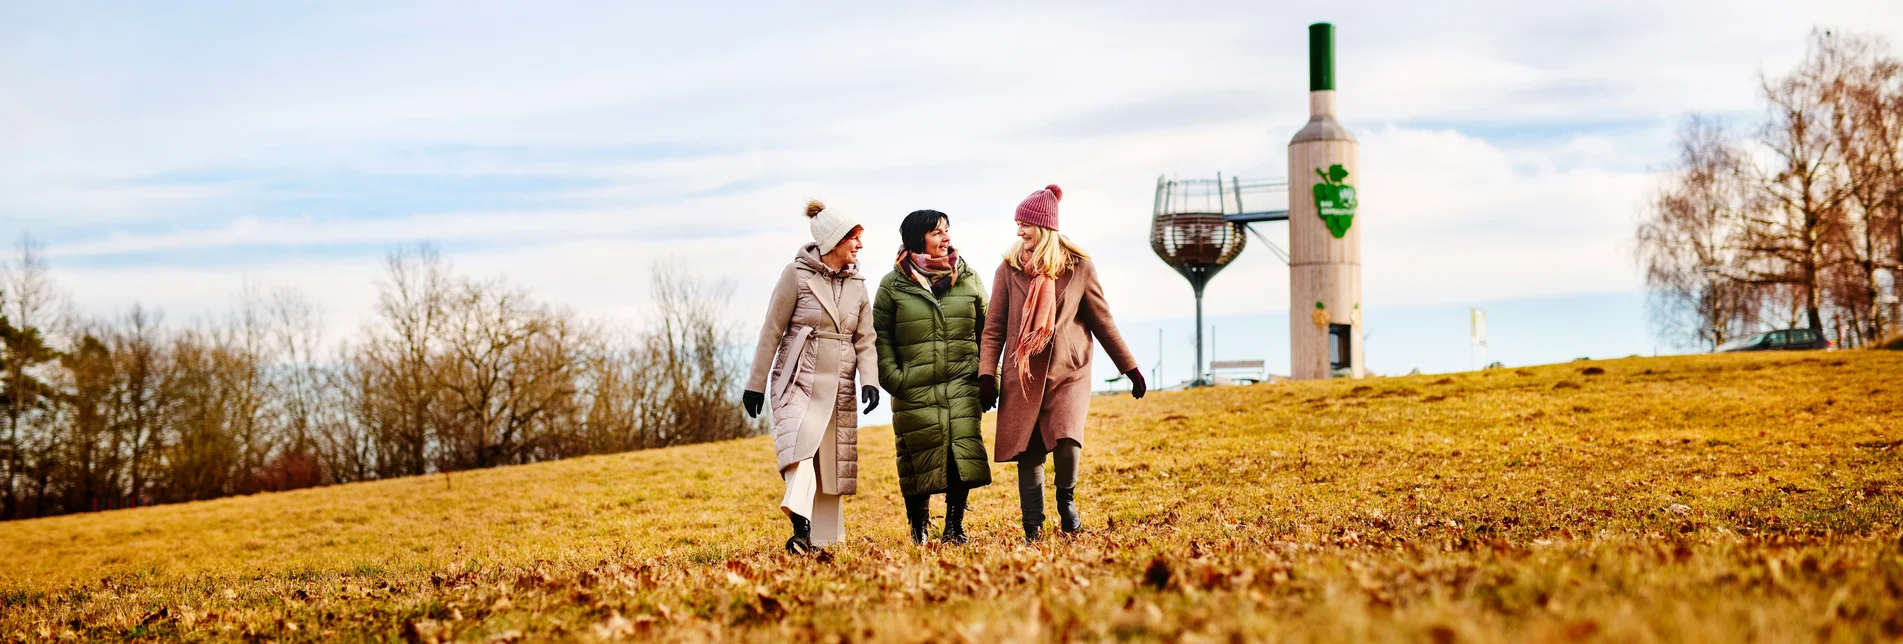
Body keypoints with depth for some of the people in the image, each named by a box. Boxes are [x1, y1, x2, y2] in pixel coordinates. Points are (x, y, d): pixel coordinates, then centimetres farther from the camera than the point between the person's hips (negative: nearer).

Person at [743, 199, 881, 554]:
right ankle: (801, 529, -42)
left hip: (838, 389, 5)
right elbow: (772, 330, -1)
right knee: (801, 448, -25)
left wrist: (870, 380, -8)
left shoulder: (857, 284, 12)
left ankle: (824, 541, 12)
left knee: (830, 467, 6)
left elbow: (865, 340, 10)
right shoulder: (797, 274, -3)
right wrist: (755, 384, -2)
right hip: (798, 382, -5)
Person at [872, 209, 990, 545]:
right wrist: (893, 378, -7)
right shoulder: (893, 285, 3)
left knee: (964, 453, -7)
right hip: (914, 389, -1)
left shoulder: (968, 279, 10)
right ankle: (918, 527, 16)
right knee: (918, 458, 0)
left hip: (962, 385, 2)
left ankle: (954, 526, 4)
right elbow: (880, 335, 3)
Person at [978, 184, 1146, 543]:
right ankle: (1033, 528, 13)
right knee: (1028, 454, -1)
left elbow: (1102, 321, 8)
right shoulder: (1009, 268, 2)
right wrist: (987, 375, -5)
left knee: (1067, 440, -21)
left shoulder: (1079, 267, 0)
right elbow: (994, 327, 5)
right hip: (1022, 375, 1)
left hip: (1068, 372, -1)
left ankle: (1066, 500, 6)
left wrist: (1130, 369, 11)